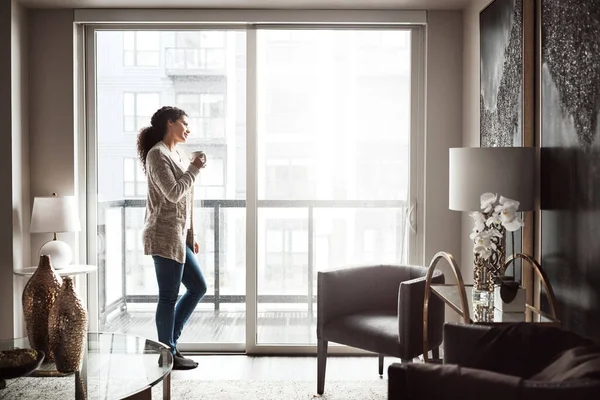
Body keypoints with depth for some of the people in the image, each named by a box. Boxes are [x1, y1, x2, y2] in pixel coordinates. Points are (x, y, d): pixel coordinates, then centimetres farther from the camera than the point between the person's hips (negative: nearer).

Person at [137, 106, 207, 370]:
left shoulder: (176, 154, 18)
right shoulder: (157, 154, -11)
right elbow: (173, 194, -19)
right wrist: (194, 169, -8)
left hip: (176, 235, 10)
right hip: (164, 236, -10)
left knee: (198, 287, 13)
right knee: (169, 296, -2)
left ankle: (167, 343, 22)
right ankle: (168, 355, 11)